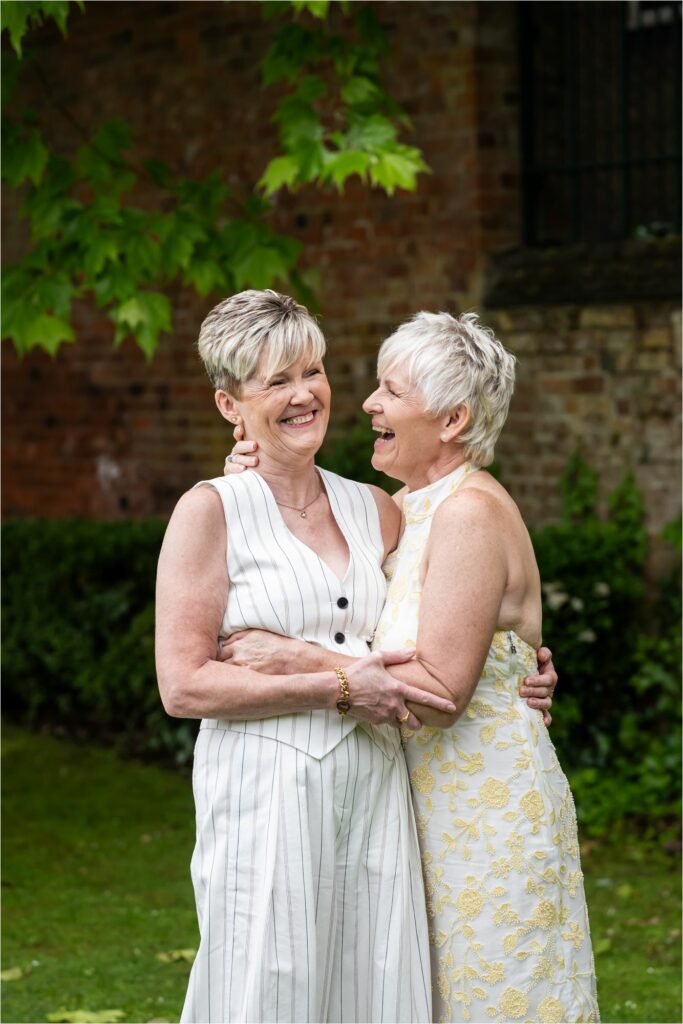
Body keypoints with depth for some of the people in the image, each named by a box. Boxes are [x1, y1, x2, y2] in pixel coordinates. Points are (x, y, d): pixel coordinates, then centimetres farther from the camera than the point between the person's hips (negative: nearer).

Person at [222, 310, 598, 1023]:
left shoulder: (471, 510, -19)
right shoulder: (408, 507, 8)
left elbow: (443, 687, -24)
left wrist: (299, 660, -23)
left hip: (488, 801, -9)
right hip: (435, 797, 9)